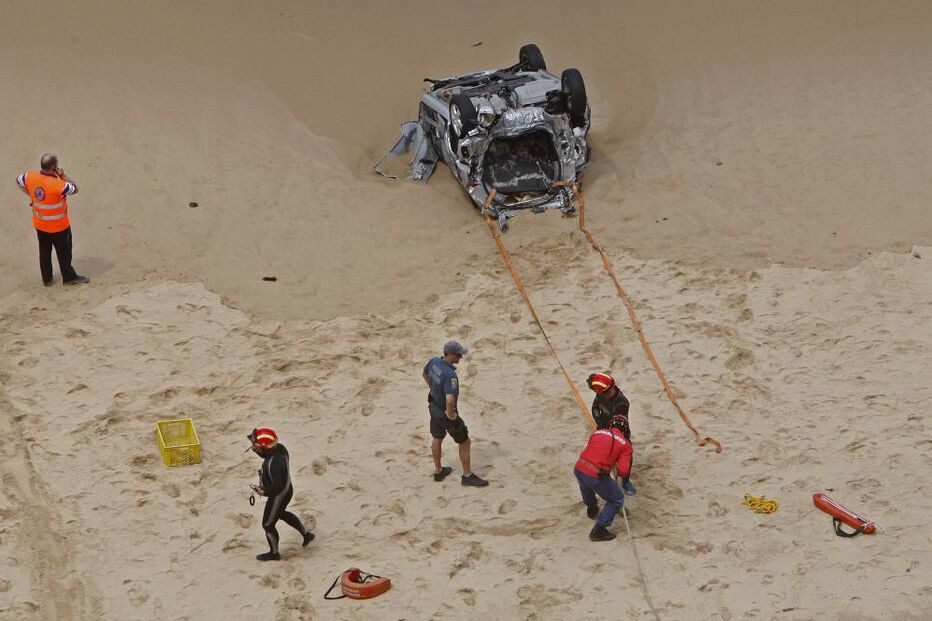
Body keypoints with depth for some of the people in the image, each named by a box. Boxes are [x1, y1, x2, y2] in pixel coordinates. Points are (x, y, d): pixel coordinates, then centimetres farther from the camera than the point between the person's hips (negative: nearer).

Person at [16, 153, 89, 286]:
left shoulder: (30, 177, -17)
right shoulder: (58, 184, -34)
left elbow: (19, 181, 6)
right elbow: (74, 189, -18)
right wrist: (63, 176, -15)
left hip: (39, 225, 5)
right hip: (58, 227, -5)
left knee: (44, 251, 22)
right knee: (64, 252, 17)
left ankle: (46, 278, 36)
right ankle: (69, 277, 34)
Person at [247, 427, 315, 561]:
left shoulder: (273, 464, -39)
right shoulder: (280, 448, -13)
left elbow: (277, 487, -35)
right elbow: (266, 454, 9)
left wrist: (264, 492, -18)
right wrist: (256, 449, -9)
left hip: (278, 496, -9)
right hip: (286, 491, 9)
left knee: (268, 524, 15)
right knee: (281, 514, 36)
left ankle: (274, 553, 38)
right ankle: (306, 534, 47)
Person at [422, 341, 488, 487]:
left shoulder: (434, 361, -11)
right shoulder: (450, 375, -37)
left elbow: (424, 373, 12)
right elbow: (450, 400, -46)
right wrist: (450, 414, -26)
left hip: (434, 407, 8)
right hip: (446, 412, -8)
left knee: (437, 439, 25)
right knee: (464, 442, 12)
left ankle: (438, 471, 44)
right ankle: (467, 476, 26)